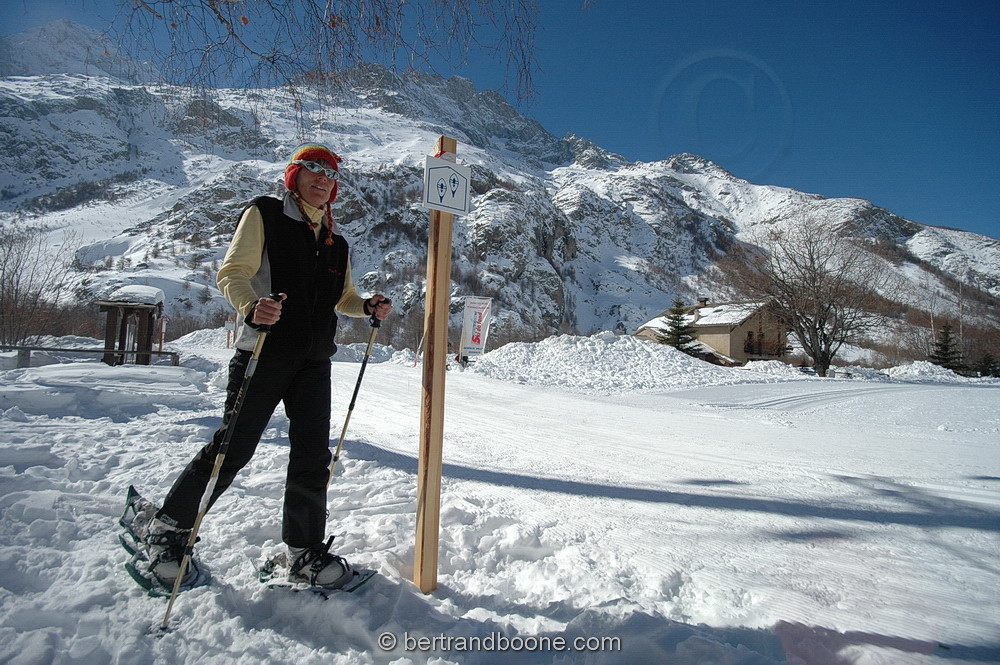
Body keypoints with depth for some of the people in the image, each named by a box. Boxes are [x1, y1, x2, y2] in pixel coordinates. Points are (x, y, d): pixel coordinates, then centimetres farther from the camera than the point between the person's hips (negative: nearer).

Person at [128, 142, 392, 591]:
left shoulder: (335, 243, 19)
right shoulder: (264, 214, 3)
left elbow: (342, 298, 25)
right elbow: (232, 273, -7)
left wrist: (368, 307, 3)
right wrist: (252, 307, -28)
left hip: (314, 361, 5)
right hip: (264, 350, -5)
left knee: (313, 456, 3)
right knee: (233, 447, -2)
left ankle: (304, 553, 16)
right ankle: (165, 527, 22)